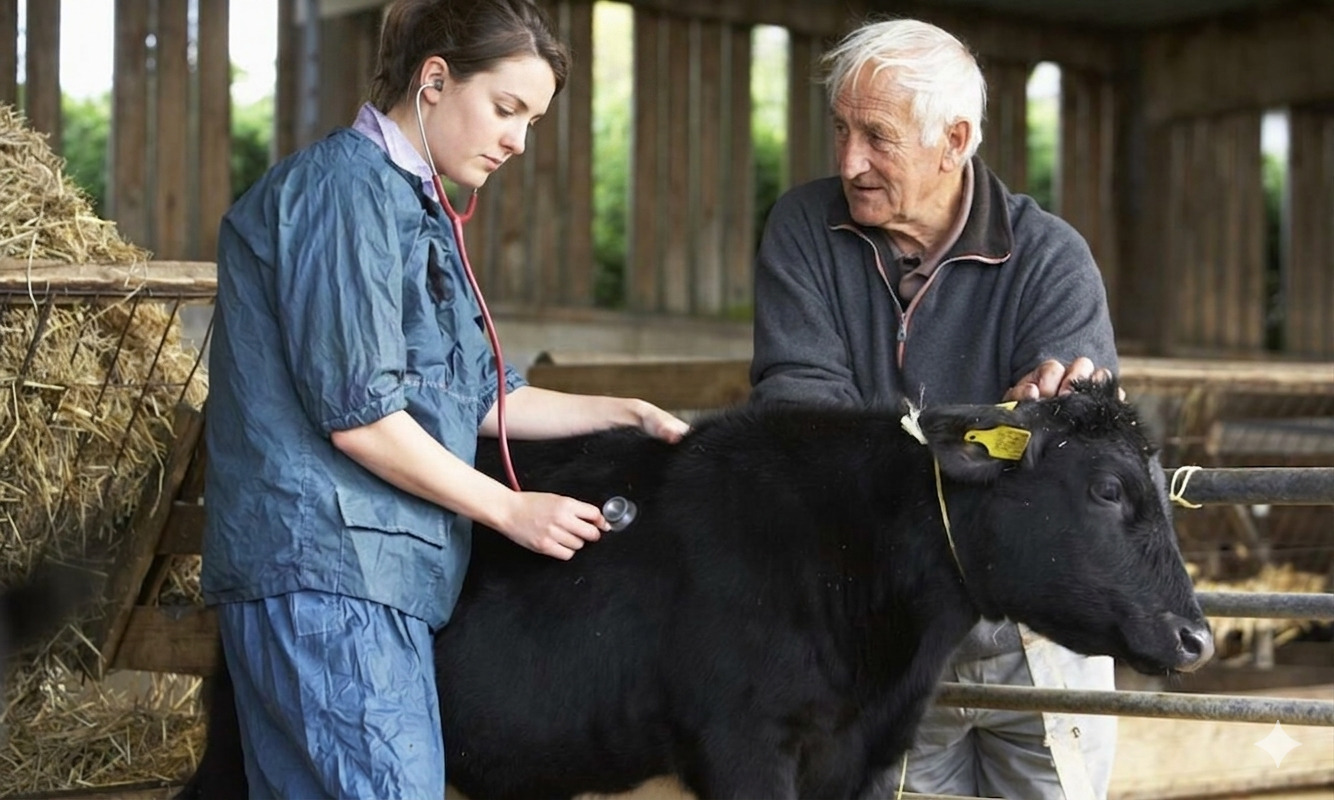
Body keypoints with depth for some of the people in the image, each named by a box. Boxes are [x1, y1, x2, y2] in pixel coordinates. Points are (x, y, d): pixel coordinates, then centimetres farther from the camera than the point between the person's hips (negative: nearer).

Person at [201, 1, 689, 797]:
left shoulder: (415, 205, 21)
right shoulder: (349, 187, -10)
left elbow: (477, 397, 24)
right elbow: (357, 413, -15)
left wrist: (628, 414, 17)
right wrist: (511, 509, -9)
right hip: (327, 564, -10)